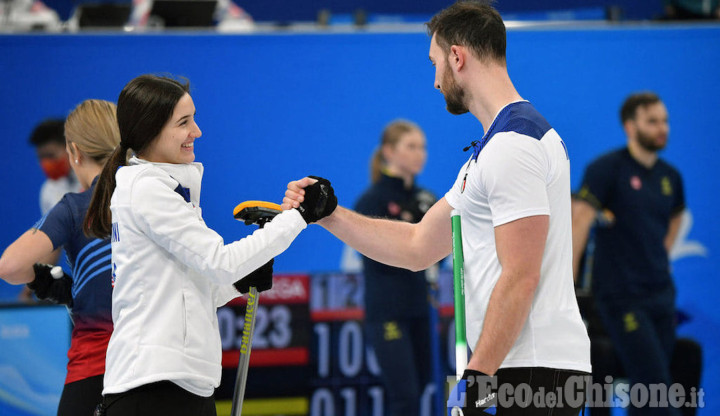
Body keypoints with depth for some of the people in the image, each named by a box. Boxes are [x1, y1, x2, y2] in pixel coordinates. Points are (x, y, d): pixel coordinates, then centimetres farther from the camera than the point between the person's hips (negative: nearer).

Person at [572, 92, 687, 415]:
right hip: (622, 296, -7)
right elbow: (579, 221, -13)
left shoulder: (670, 177, 11)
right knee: (655, 385, -14)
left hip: (661, 293, 7)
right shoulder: (608, 168, -9)